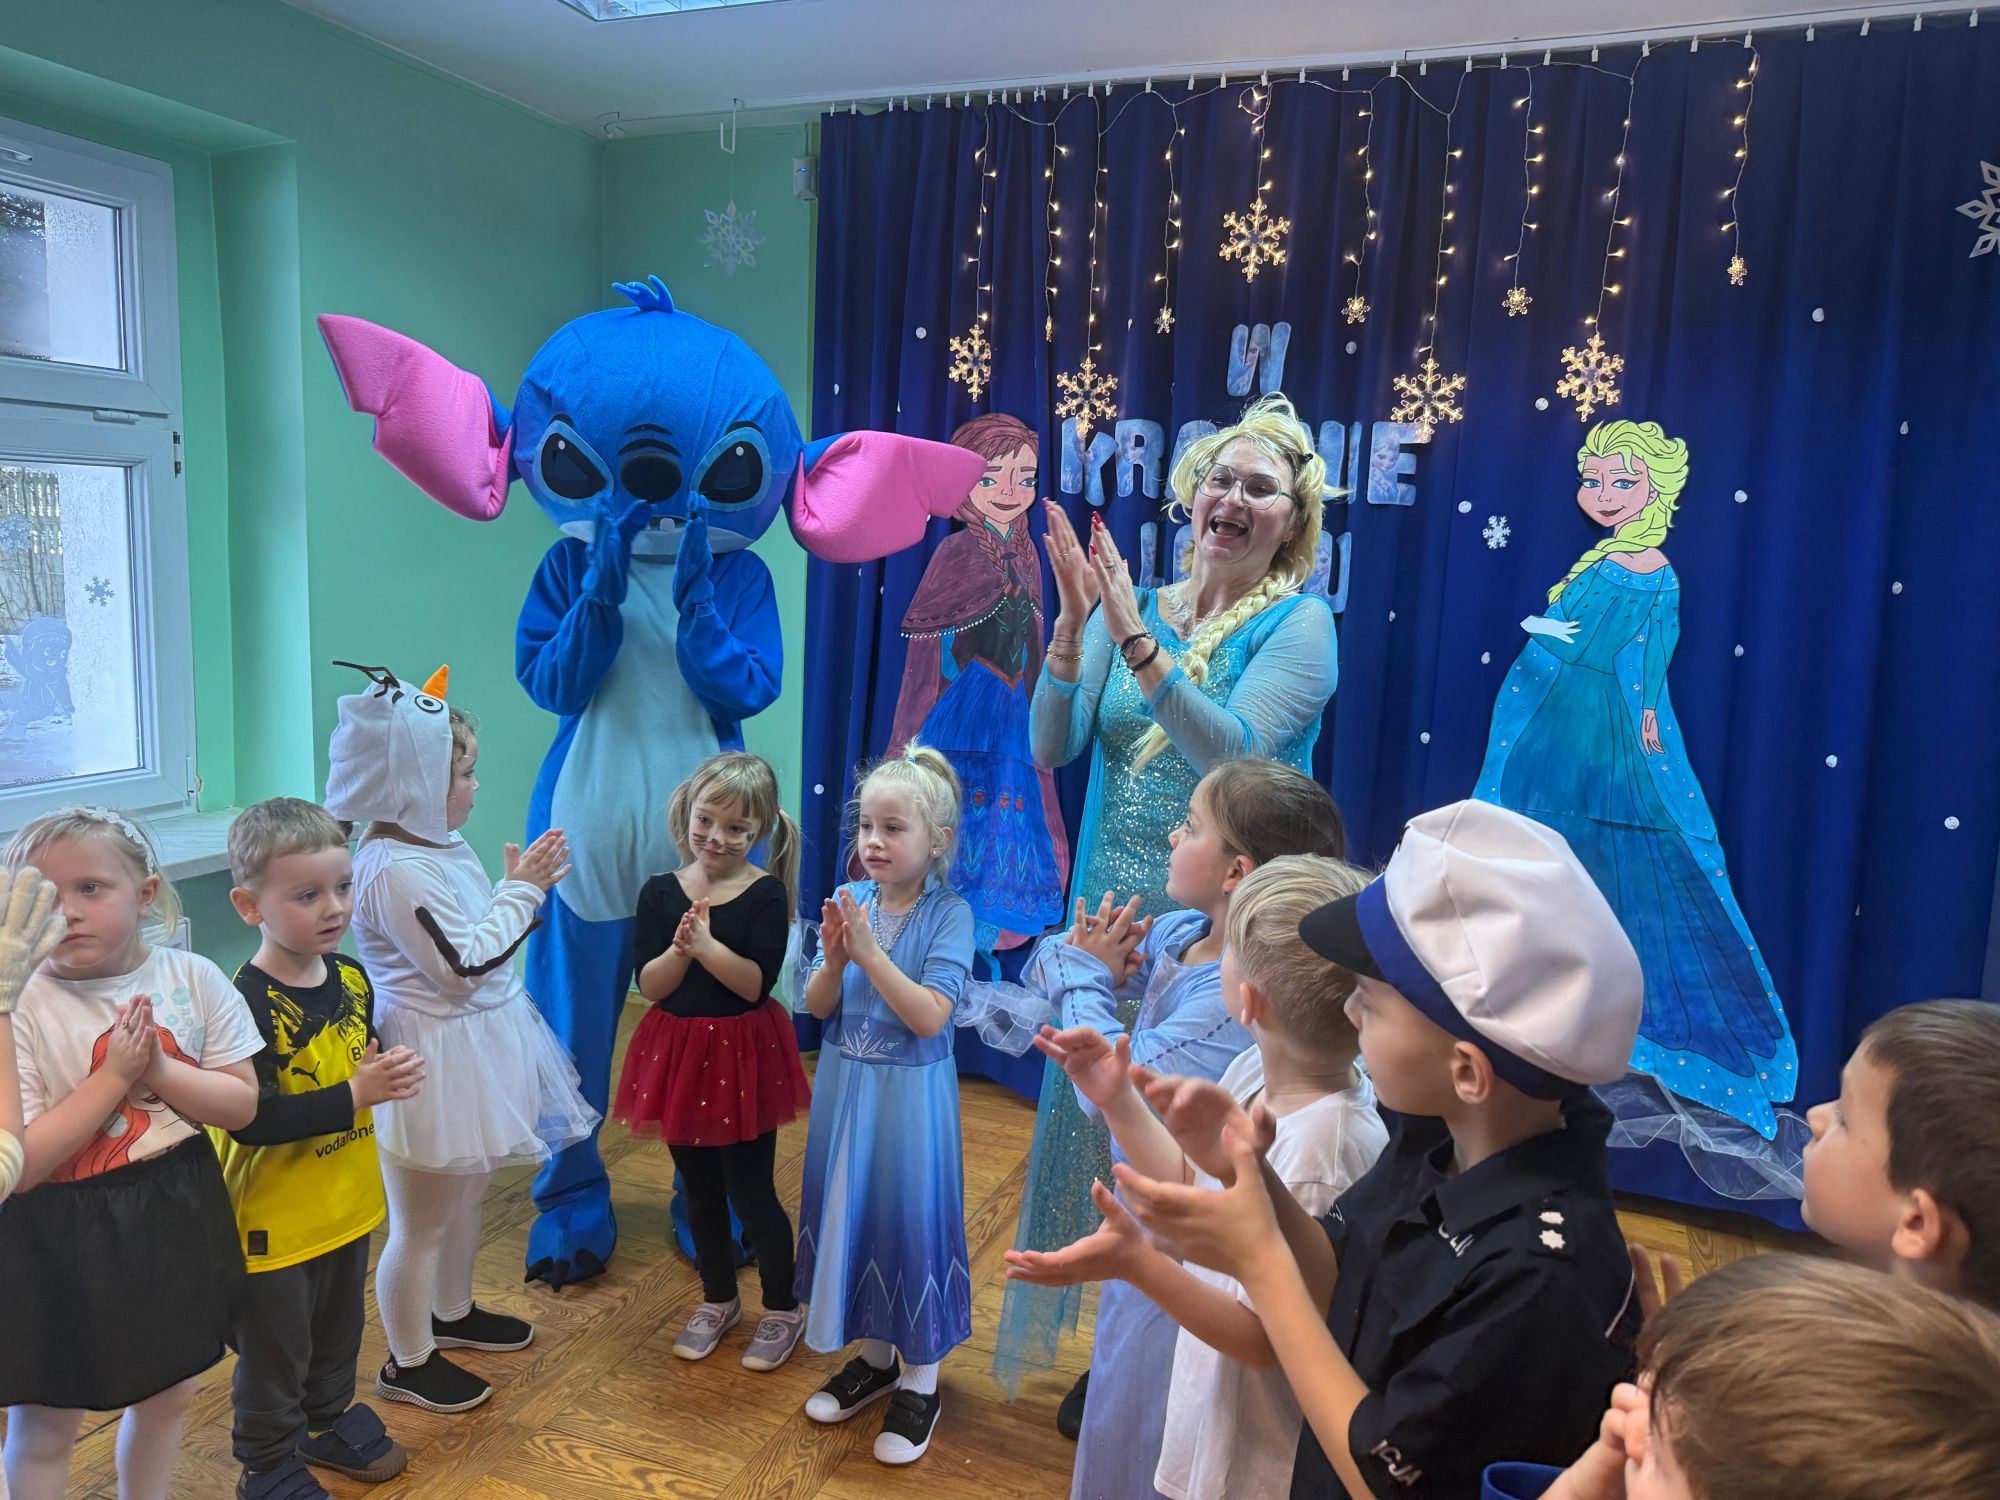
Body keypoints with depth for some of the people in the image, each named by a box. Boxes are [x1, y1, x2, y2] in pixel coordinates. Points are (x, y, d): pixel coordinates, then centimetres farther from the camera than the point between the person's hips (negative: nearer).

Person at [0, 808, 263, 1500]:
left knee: (168, 1395, 23)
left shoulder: (191, 978, -7)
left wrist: (157, 1067, -21)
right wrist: (113, 1075, -25)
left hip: (177, 1216, 4)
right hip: (64, 1237, -4)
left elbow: (241, 1105, -7)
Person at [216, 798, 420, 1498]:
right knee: (274, 1350, 13)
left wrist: (387, 1069, -10)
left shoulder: (352, 977, -2)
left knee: (339, 1329, 26)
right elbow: (250, 1121, -30)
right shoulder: (250, 1004, -26)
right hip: (275, 1219, -7)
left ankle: (328, 1420, 49)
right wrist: (357, 1094, -31)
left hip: (346, 1201, 7)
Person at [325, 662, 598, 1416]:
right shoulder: (395, 868, -25)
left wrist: (523, 885, 3)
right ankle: (408, 1363, 27)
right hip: (432, 1063, -10)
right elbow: (465, 964, -24)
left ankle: (452, 1313, 48)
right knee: (421, 1221, 8)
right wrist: (522, 889, -18)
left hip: (473, 1049, 10)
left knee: (465, 1193, 27)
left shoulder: (443, 846, 5)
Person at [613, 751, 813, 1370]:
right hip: (678, 1052, 4)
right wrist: (679, 950, -25)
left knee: (750, 1190, 4)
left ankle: (783, 1309, 25)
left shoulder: (766, 894, -11)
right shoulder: (660, 892, -2)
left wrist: (707, 944, -31)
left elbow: (757, 983, -19)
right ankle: (718, 1301, 38)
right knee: (699, 1190, 18)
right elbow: (648, 985, -7)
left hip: (743, 1054, -4)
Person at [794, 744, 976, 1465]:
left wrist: (870, 952, -26)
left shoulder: (949, 913, -14)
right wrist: (834, 959, -21)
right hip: (844, 1088, 5)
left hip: (910, 1099, -5)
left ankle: (920, 1383, 26)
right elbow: (818, 1006, -2)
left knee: (910, 1219, 5)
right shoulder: (848, 900, -1)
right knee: (850, 1214, 16)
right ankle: (874, 1357, 38)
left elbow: (929, 1017, -22)